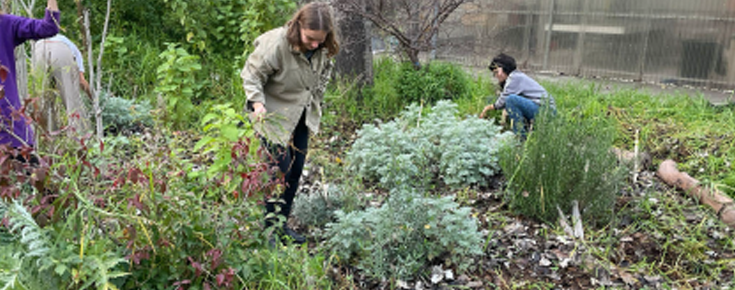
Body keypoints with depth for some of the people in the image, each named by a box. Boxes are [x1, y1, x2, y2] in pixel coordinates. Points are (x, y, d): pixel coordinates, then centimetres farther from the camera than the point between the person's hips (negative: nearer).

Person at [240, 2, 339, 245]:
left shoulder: (323, 49, -6)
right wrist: (257, 103, -31)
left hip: (302, 116, 7)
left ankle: (282, 224, 25)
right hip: (274, 116, -6)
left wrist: (315, 103, 9)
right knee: (280, 170, -9)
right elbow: (251, 75, -18)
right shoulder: (275, 45, -27)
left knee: (296, 170, 10)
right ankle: (268, 228, 7)